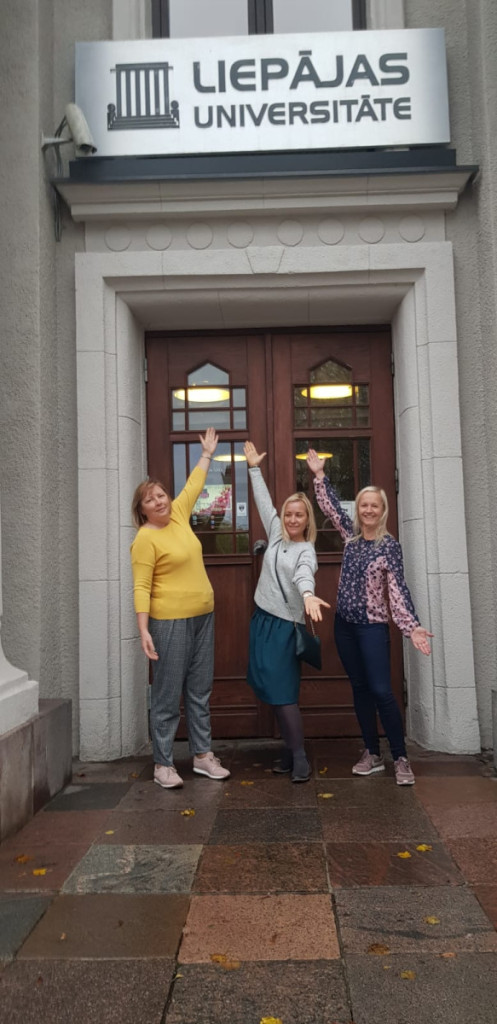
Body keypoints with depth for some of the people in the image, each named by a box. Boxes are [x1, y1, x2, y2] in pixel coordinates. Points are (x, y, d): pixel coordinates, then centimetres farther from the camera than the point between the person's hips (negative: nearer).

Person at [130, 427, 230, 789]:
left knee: (200, 691, 13)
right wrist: (144, 629, -22)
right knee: (168, 695, 0)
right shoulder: (145, 539, -11)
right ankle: (163, 764, 11)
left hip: (203, 617, 7)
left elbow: (193, 486, 23)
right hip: (170, 622, -7)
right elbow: (141, 587, -15)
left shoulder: (178, 515, 8)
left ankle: (203, 755, 23)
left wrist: (207, 454, 31)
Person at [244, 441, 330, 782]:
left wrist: (308, 594, -53)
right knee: (274, 693, 10)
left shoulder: (307, 551, -9)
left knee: (284, 694, -9)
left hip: (284, 625, -7)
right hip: (262, 620, 7)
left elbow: (303, 574, -32)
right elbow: (264, 502, 19)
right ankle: (291, 752, 19)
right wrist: (255, 468, 24)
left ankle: (300, 759, -2)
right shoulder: (276, 534, 9)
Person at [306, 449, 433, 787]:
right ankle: (373, 755, 19)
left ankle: (401, 759, 3)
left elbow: (397, 589, -14)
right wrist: (319, 475, 11)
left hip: (373, 627, -5)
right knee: (360, 689, 10)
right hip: (345, 624, 5)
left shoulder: (390, 545, -10)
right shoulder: (352, 534, 5)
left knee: (381, 691, -8)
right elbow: (331, 506, 15)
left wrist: (412, 626, -22)